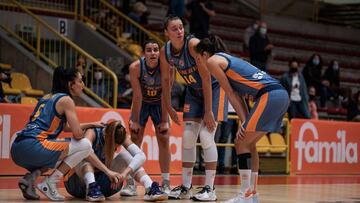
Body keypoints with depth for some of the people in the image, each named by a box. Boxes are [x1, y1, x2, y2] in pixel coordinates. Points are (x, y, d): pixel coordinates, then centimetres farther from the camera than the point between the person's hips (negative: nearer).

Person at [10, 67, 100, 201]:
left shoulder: (47, 98, 25)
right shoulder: (66, 100, 0)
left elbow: (66, 127, 37)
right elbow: (77, 134, -6)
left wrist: (91, 125, 38)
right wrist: (82, 134, 17)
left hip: (17, 149, 9)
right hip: (33, 148, -9)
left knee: (61, 151, 35)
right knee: (85, 145, -2)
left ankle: (30, 177, 10)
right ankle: (49, 184, -4)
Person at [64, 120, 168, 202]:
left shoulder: (121, 137, -9)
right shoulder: (93, 132, -21)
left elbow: (141, 156, -21)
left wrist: (125, 173, -37)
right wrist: (108, 171, -50)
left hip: (101, 182, 4)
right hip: (79, 182, -4)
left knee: (124, 154, -15)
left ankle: (150, 188, -28)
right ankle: (91, 189, -44)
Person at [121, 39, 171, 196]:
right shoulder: (135, 67, -28)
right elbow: (137, 96, -22)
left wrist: (164, 121, -18)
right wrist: (135, 121, -17)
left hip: (159, 104, 0)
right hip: (141, 103, 0)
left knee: (164, 140, -4)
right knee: (134, 141, -5)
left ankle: (166, 183, 2)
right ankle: (131, 183, -2)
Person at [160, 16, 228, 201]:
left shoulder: (193, 44, -27)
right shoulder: (165, 52, -9)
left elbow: (206, 78, -26)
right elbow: (165, 80, 7)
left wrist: (209, 111, -26)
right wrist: (169, 108, 7)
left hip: (213, 88, -6)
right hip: (193, 91, 6)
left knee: (206, 136, -14)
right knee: (188, 137, 2)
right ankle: (185, 187, 9)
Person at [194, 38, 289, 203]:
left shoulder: (212, 61, 2)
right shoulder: (225, 59, 29)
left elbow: (231, 93, -1)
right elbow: (238, 94, 20)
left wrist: (243, 121, 0)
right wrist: (245, 121, 10)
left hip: (270, 95, -9)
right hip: (281, 94, 9)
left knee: (241, 143, -5)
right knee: (248, 143, 18)